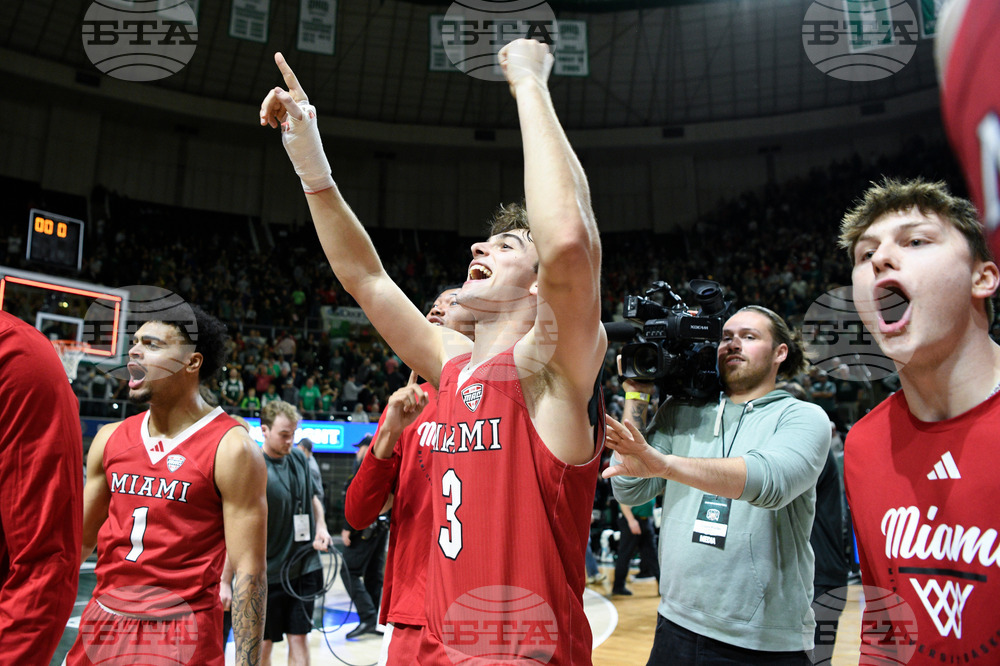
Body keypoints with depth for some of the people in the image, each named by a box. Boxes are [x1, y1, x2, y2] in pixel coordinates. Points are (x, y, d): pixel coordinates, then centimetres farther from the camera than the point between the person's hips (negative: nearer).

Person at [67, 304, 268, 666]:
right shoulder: (110, 439, 4)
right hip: (102, 622, 6)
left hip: (184, 633, -6)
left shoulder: (231, 449, -14)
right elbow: (78, 540, 14)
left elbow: (248, 572, -15)